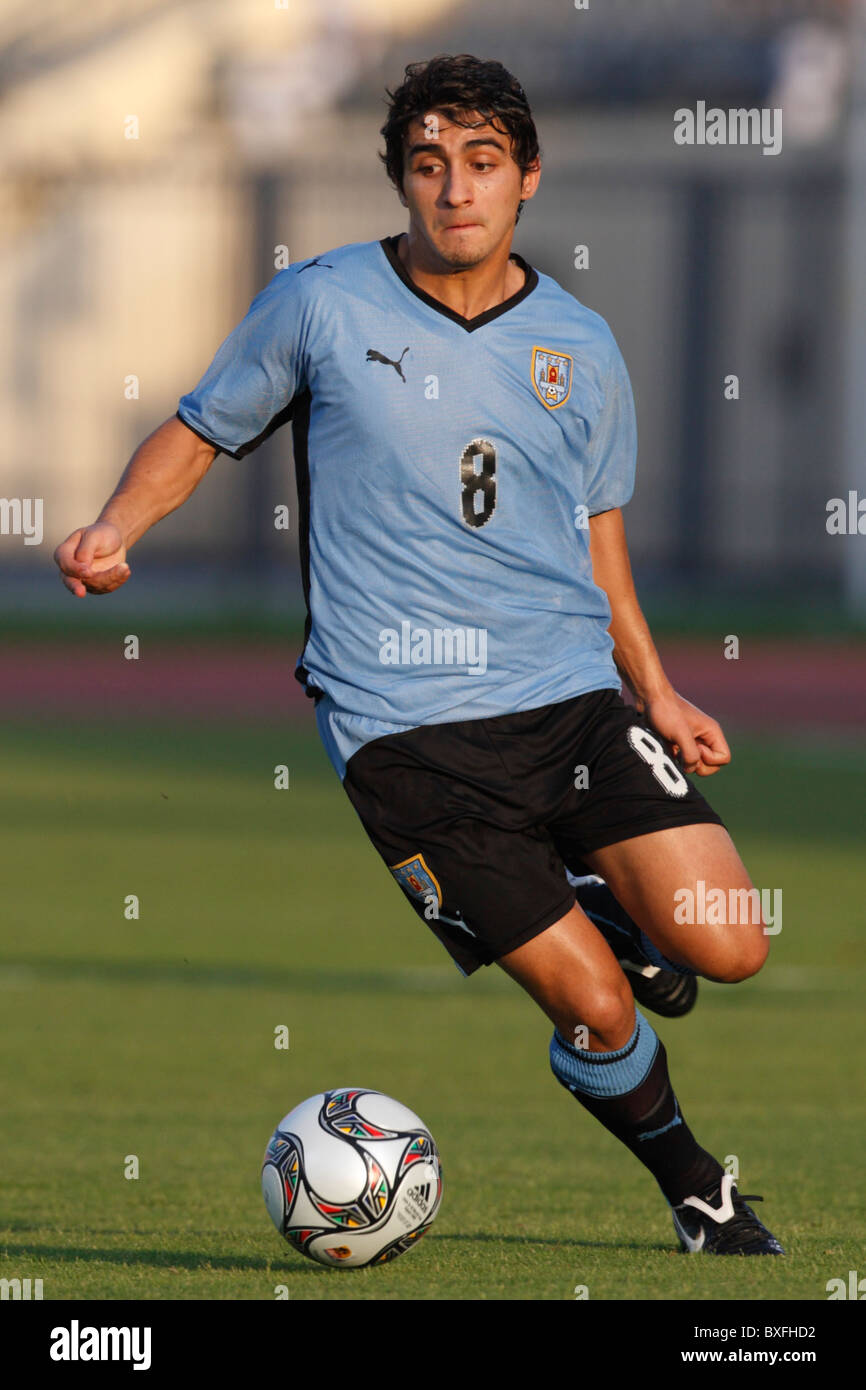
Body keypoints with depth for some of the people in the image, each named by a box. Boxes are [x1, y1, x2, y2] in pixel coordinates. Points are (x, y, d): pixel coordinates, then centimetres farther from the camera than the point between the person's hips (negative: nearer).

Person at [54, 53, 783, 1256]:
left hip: (574, 696, 3)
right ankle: (690, 1181, 19)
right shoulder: (321, 305, 1)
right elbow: (202, 431, 12)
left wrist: (657, 696, 14)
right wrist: (117, 527, -6)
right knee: (595, 1011, -9)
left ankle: (605, 910, 21)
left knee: (726, 948, -12)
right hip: (404, 722, -3)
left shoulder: (581, 348, 10)